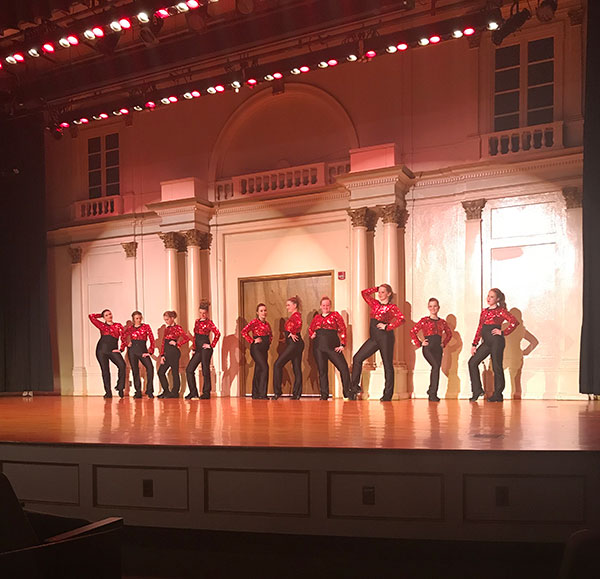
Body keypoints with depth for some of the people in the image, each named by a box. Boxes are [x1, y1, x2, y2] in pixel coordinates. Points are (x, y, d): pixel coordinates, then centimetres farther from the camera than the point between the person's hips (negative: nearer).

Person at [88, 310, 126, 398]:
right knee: (105, 370, -1)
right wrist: (101, 316, 22)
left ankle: (120, 387, -13)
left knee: (122, 365, -24)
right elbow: (91, 316, 13)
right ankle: (108, 392, 5)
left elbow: (123, 336, 5)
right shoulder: (102, 326, 14)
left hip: (113, 350, -1)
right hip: (102, 349, 1)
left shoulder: (118, 326, 13)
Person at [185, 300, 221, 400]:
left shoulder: (209, 322, -5)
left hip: (205, 348, -7)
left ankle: (206, 393, 5)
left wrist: (212, 345, -15)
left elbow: (217, 333, -17)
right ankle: (193, 392, 8)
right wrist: (194, 348, 14)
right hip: (198, 349, 8)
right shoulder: (197, 321, 15)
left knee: (205, 371, -3)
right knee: (189, 369, 2)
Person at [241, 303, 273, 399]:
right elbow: (244, 331, -16)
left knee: (258, 371, 9)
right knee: (264, 367, -18)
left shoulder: (267, 324, 15)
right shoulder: (255, 322, -8)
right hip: (256, 348, -8)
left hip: (264, 349, 8)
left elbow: (270, 334, 32)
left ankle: (256, 394, 14)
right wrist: (252, 341, -15)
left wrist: (269, 342, 14)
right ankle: (262, 394, -17)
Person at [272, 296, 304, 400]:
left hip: (294, 343, -10)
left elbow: (299, 323, -32)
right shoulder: (294, 315, 20)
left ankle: (277, 392, -6)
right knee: (297, 368, 7)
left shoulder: (296, 315, -11)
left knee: (278, 364, -7)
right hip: (296, 344, 10)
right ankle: (297, 394, 8)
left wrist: (293, 333, -22)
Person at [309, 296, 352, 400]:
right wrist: (312, 335, 6)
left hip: (333, 346, -3)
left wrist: (342, 345, -7)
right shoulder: (317, 317, 17)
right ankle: (324, 395, 10)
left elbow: (342, 329, 1)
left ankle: (348, 393, -1)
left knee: (344, 368, -11)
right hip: (319, 347, 3)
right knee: (322, 371, 3)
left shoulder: (335, 315, 7)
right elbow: (310, 329, 29)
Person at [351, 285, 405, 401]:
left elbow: (401, 319, -17)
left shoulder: (392, 307, -4)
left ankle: (388, 395, 4)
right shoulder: (375, 304, 14)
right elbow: (365, 293, 21)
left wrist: (388, 327, -17)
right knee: (357, 358, 0)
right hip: (373, 338, 7)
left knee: (387, 365, 0)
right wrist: (377, 288, 14)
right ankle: (354, 386, 6)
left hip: (385, 337, -7)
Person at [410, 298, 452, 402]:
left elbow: (449, 333, 28)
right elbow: (413, 332, 0)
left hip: (438, 348, 5)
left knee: (436, 369, 0)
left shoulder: (442, 322, 14)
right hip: (428, 347, -5)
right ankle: (433, 393, -15)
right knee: (436, 367, -22)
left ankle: (432, 394, 12)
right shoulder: (424, 320, 2)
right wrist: (419, 343, -4)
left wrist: (444, 343, 15)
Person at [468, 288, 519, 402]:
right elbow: (480, 328, 16)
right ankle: (477, 390, 6)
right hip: (486, 342, 7)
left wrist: (503, 332, -11)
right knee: (472, 362, 0)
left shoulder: (500, 311, -3)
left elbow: (515, 322, -13)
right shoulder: (484, 311, 17)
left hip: (496, 341, -7)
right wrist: (474, 344, 11)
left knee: (496, 367, -2)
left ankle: (498, 395, 7)